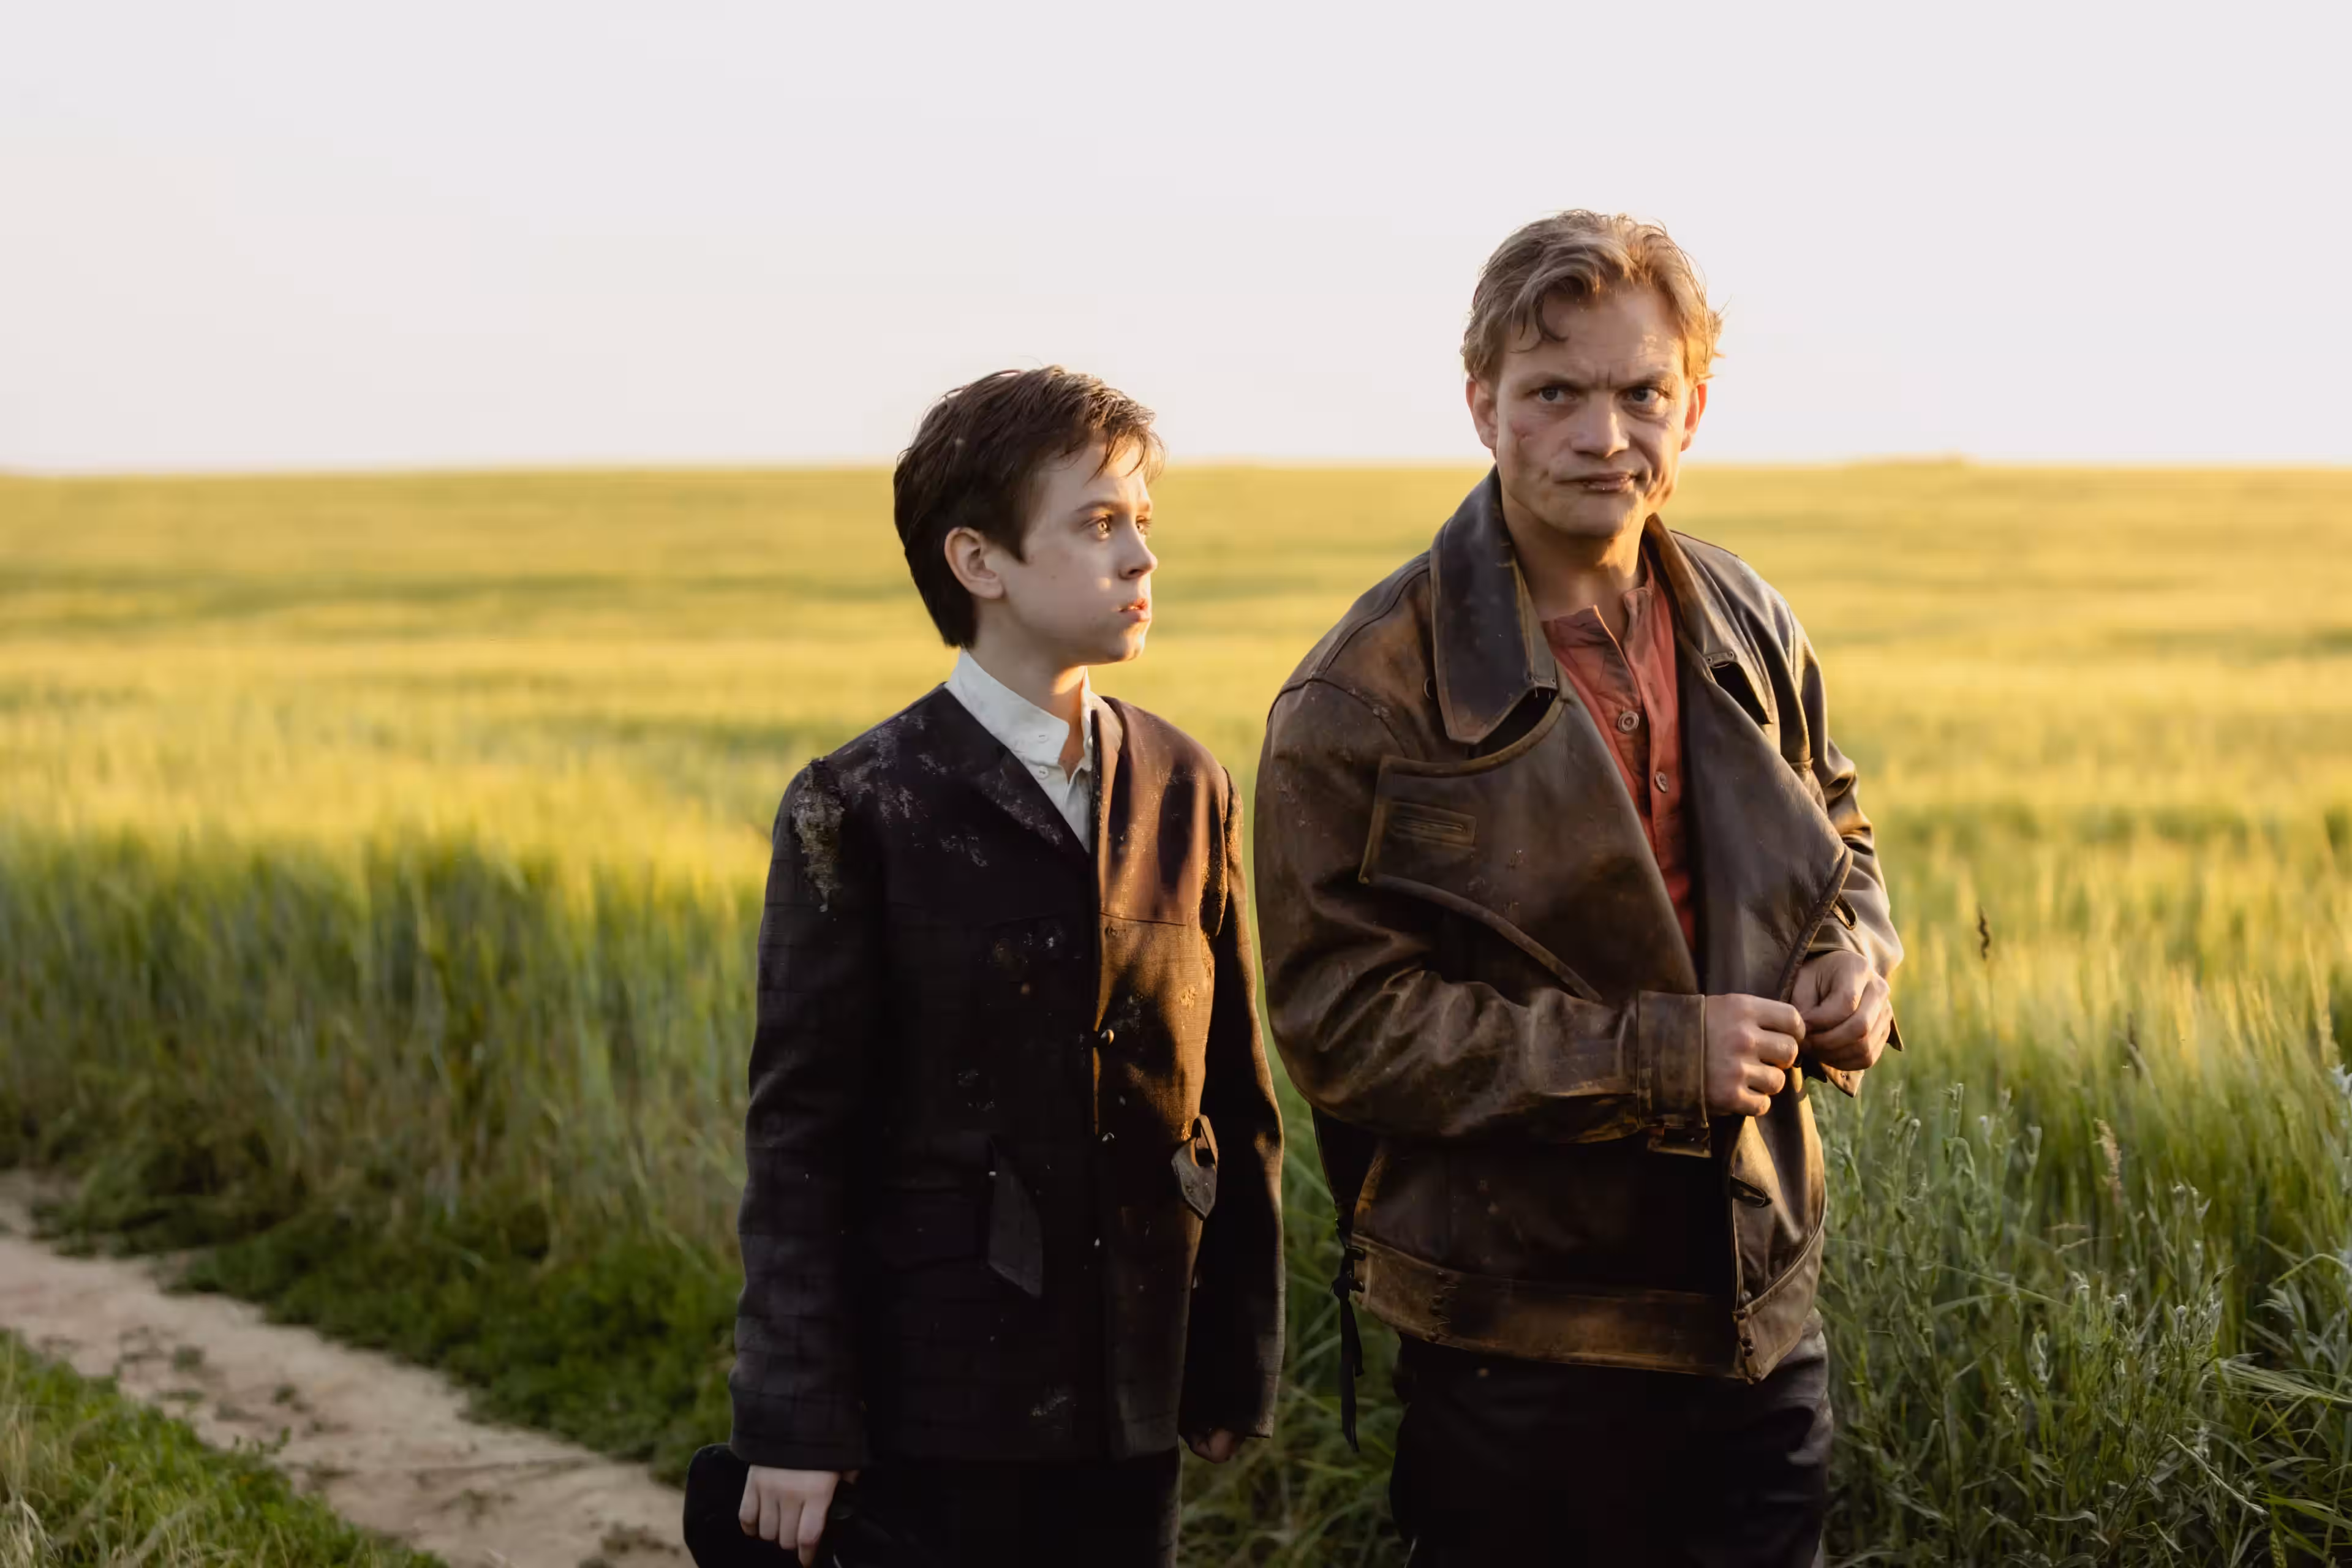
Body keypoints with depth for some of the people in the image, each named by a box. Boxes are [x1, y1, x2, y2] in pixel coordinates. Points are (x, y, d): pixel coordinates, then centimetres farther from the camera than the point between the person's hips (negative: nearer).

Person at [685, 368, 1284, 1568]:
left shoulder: (1187, 792, 6)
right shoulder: (859, 810, -7)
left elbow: (1237, 1099, 9)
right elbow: (797, 1140, -7)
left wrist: (1238, 1370, 8)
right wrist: (796, 1425, -10)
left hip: (1131, 1409, 4)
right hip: (933, 1411, -4)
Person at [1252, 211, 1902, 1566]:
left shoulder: (1749, 635, 5)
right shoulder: (1369, 696, -14)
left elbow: (1833, 831, 23)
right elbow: (1342, 1020, -17)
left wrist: (1857, 949, -2)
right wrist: (1655, 1056, -21)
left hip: (1762, 1313, 5)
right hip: (1523, 1344, -5)